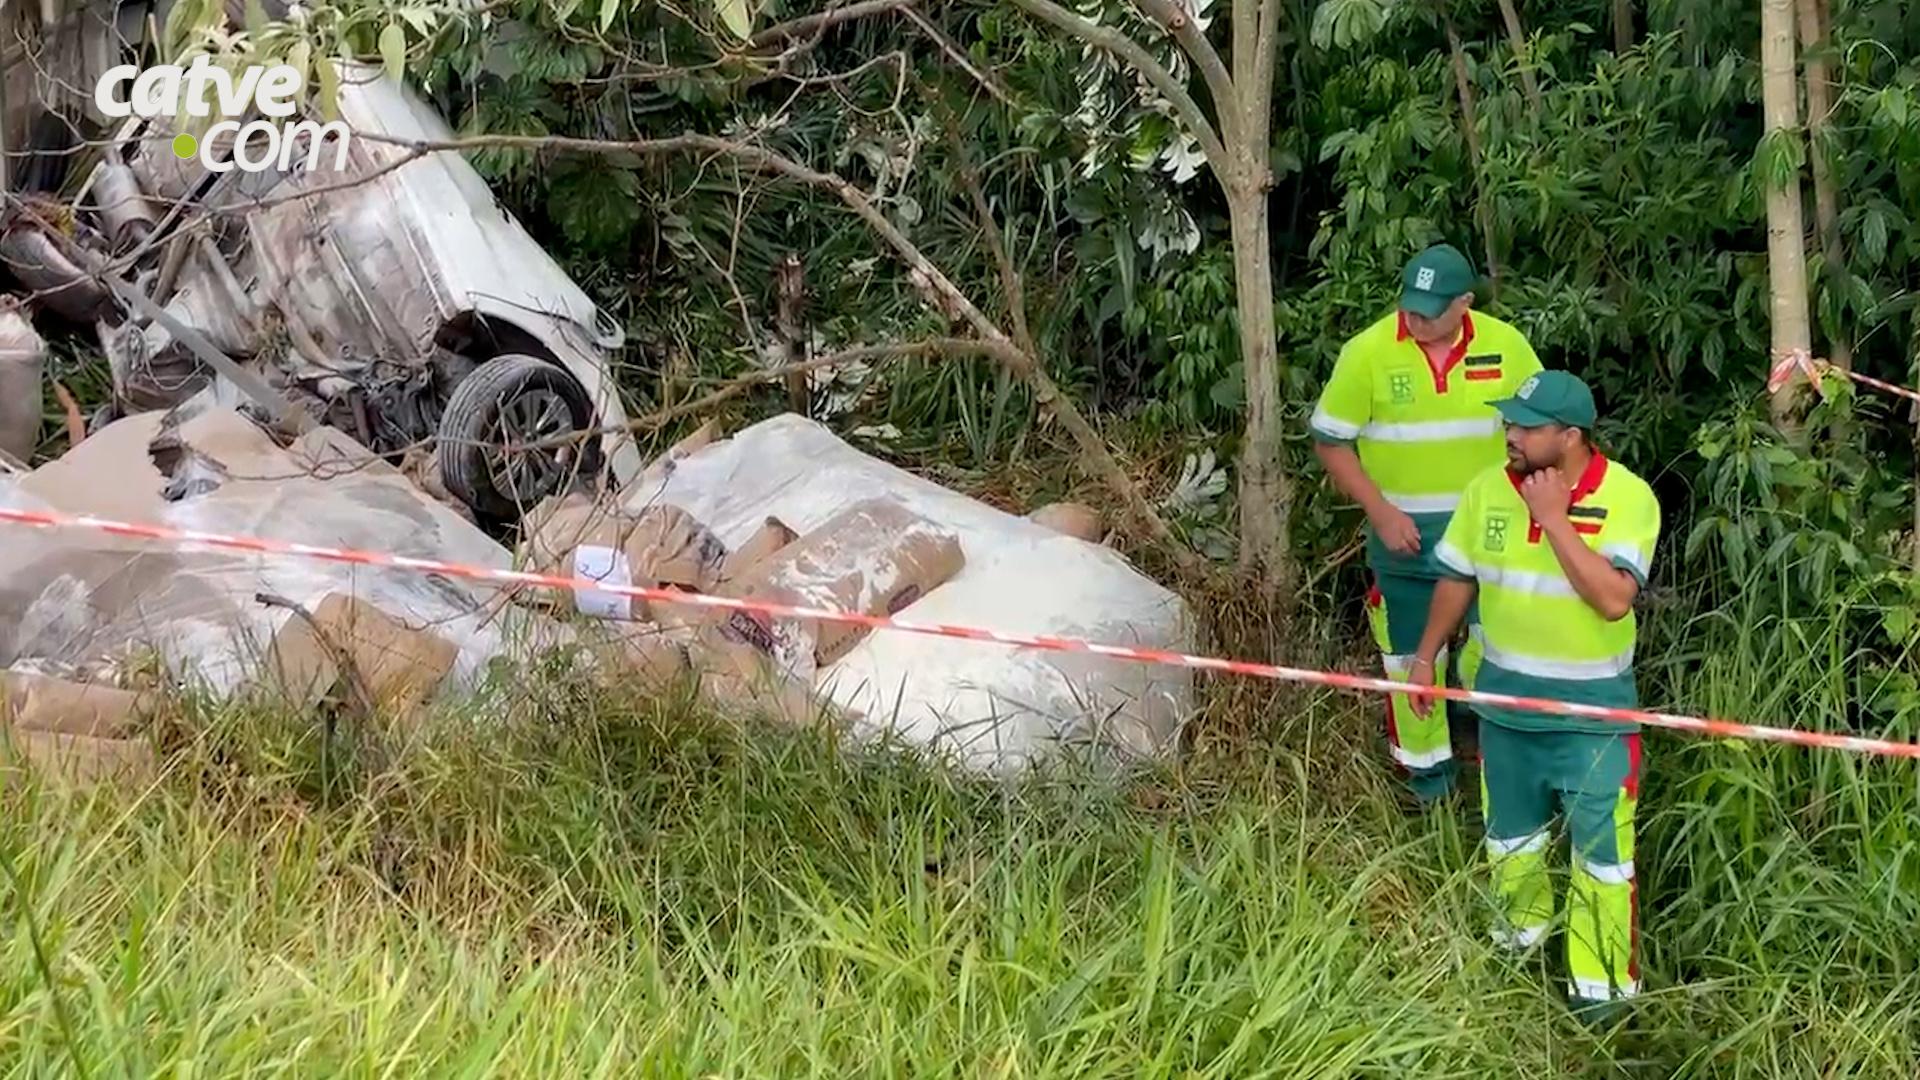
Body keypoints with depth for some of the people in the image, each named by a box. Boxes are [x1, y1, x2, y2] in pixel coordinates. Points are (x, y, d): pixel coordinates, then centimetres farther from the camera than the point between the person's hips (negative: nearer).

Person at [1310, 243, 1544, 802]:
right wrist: (1380, 513, -15)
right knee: (1412, 652, 11)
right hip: (1404, 531, -1)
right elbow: (1331, 442, -9)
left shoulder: (1505, 346, -8)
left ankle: (1474, 709, 43)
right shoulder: (1367, 352, -14)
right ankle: (1426, 766, 29)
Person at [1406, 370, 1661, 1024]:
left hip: (1591, 707, -4)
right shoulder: (1489, 489, -6)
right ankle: (1520, 929, 47)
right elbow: (1458, 579, 7)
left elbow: (1614, 600, -30)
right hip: (1505, 697, 5)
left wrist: (1555, 522, -29)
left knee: (1600, 847, 2)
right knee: (1510, 830, 23)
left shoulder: (1627, 497, -19)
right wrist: (1426, 657, 12)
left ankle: (1603, 980, 17)